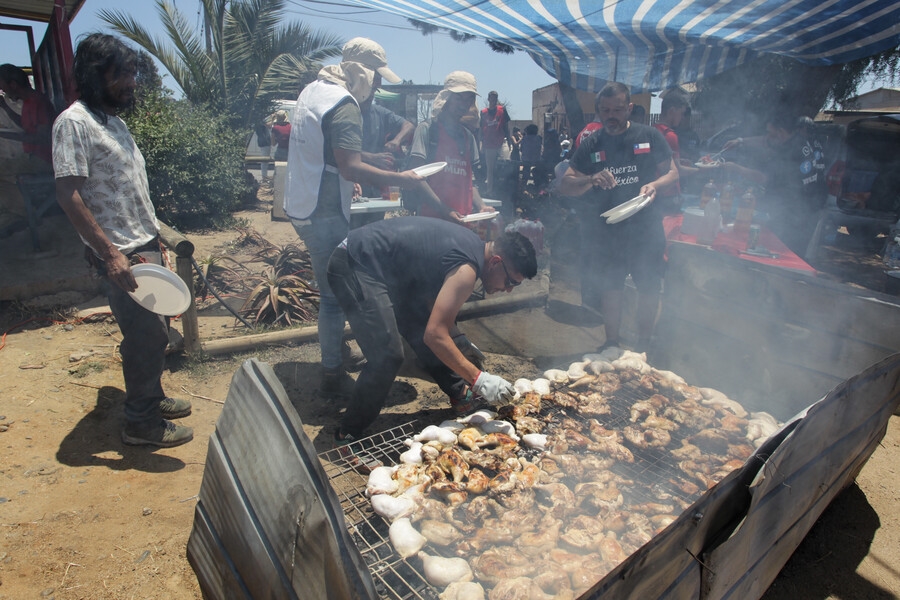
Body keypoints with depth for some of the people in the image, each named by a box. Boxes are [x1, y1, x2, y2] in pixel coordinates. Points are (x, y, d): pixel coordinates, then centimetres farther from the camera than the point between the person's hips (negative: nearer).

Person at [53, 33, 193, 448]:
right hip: (121, 254, -9)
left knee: (153, 331, 14)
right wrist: (110, 253, -25)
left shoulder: (113, 119, 16)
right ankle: (141, 422, 9)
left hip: (144, 246, 9)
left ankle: (151, 398, 30)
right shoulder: (74, 122, -12)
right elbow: (68, 194, -19)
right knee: (148, 335, -5)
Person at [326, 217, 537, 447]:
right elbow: (435, 335, -27)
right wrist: (479, 379, -24)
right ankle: (348, 435, 0)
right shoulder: (466, 270, -22)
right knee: (388, 357, -15)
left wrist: (461, 341, 8)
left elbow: (432, 299, 14)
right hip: (354, 266, -10)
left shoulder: (473, 245, 7)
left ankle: (461, 396, 26)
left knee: (421, 332, 13)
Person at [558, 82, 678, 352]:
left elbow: (672, 173, 4)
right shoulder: (590, 145, 3)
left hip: (645, 227, -1)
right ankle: (611, 345, 25)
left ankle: (643, 346, 24)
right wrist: (591, 180, -24)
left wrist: (655, 185, -18)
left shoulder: (650, 136, 1)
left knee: (649, 287, 6)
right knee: (610, 288, 10)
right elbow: (565, 185, -4)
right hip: (605, 230, 1)